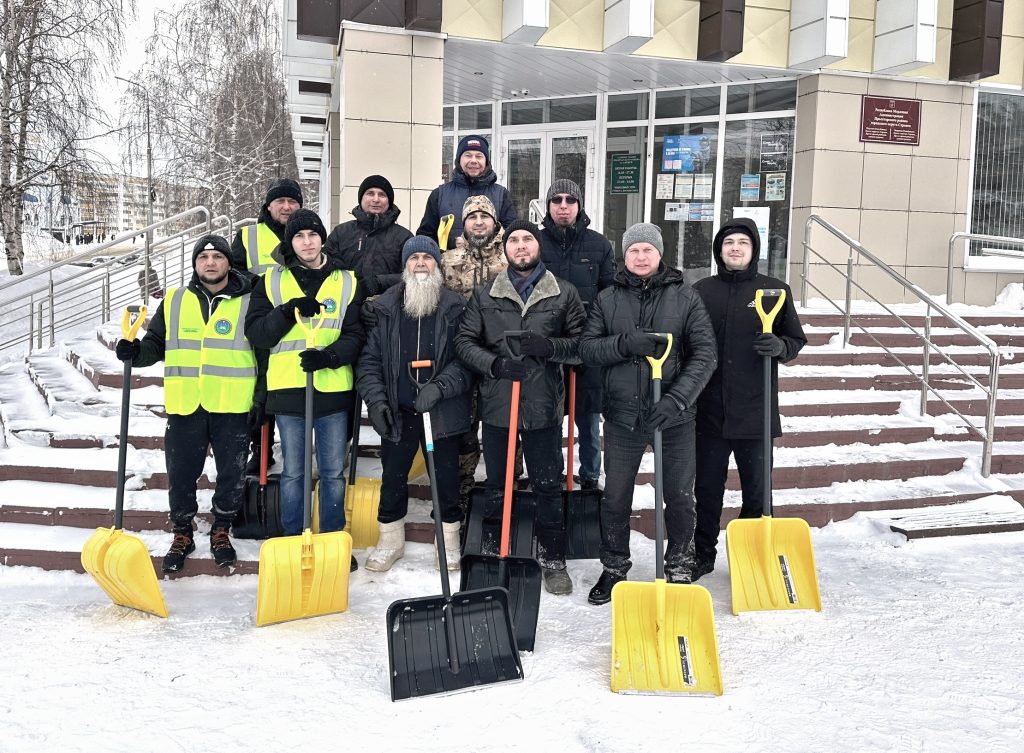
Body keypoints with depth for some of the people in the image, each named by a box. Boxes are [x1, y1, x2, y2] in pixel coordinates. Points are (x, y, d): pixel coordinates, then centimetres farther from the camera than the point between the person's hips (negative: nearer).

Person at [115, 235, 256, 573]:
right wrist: (135, 351, -10)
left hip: (232, 407, -1)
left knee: (232, 474, 7)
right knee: (181, 474, 7)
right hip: (185, 406, 2)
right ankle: (182, 534, 25)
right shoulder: (174, 301, 8)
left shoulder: (248, 303, 2)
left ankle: (221, 531, 27)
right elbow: (156, 345, 12)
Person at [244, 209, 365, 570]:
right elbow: (256, 333, 0)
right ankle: (292, 540, 21)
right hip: (288, 388, 0)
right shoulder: (271, 280, 7)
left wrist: (330, 356, -17)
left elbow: (356, 334, 1)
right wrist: (288, 311, -16)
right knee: (293, 472, 9)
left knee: (334, 472, 8)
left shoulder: (346, 282, 6)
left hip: (332, 388, 0)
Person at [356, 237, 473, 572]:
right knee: (393, 477, 11)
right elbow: (369, 358, 4)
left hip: (443, 411, -1)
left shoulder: (456, 308, -1)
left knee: (446, 478, 8)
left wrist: (439, 387, -19)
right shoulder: (385, 308, 4)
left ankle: (449, 539, 27)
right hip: (397, 412, 2)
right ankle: (390, 540, 29)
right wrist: (376, 400, -7)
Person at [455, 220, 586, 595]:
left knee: (548, 486, 4)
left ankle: (552, 558, 19)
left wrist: (549, 346, -16)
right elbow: (465, 341, 4)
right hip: (496, 402, 1)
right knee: (496, 486, 13)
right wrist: (494, 363, -14)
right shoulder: (484, 294, 7)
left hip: (543, 404, -1)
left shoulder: (564, 294, 5)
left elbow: (582, 345, 3)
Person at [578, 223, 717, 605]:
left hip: (674, 416, -1)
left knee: (680, 498, 10)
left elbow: (705, 354, -6)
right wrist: (626, 344, -20)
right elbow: (586, 348, -1)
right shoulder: (607, 299, 5)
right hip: (622, 416, 1)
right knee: (615, 498, 10)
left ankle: (679, 568, 31)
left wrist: (677, 399, -19)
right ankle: (614, 569, 29)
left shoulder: (685, 297, -1)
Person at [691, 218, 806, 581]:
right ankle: (702, 554, 24)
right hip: (709, 410, 1)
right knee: (707, 487, 10)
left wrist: (779, 346, -17)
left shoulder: (775, 290, 2)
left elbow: (796, 340, 7)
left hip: (755, 410, -1)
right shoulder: (701, 291, 6)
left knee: (756, 489, 7)